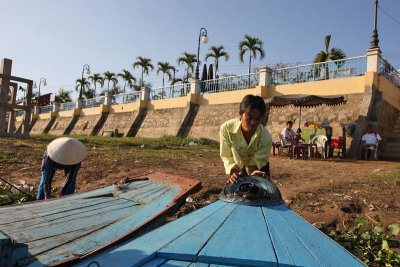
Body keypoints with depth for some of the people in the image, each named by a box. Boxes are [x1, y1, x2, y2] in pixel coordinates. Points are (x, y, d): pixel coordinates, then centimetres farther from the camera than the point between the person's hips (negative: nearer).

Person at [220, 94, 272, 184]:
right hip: (237, 164, 0)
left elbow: (256, 161, -22)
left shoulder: (266, 137, -31)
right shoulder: (226, 129, -31)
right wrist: (233, 172, -40)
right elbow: (227, 156, -24)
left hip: (258, 167, 0)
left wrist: (254, 172, -43)